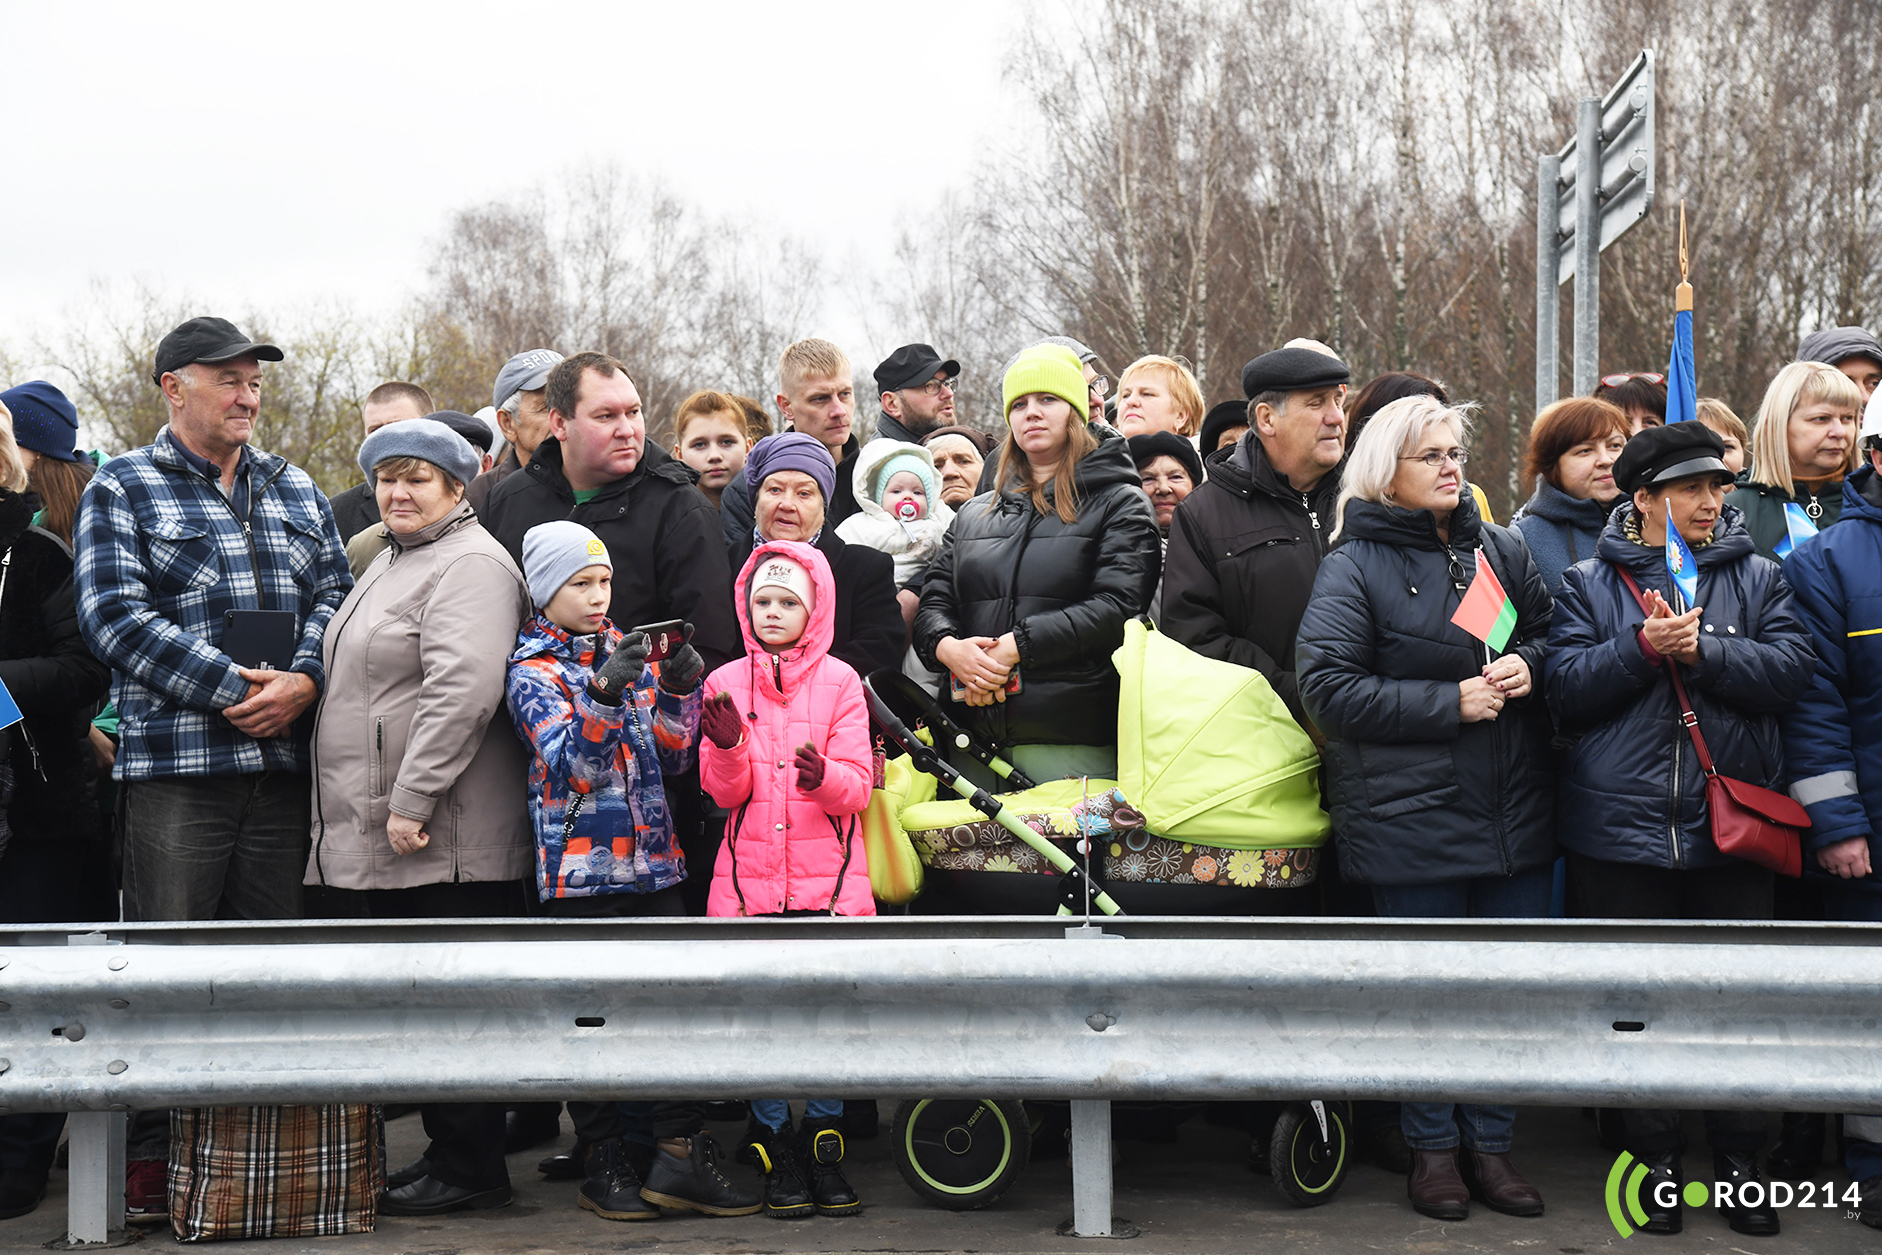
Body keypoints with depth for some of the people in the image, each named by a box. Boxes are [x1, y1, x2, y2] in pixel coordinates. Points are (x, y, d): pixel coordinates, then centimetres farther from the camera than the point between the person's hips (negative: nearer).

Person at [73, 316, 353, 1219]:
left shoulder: (294, 491, 18)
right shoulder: (122, 490, 4)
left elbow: (334, 593, 12)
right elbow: (118, 616, -7)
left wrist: (303, 680, -8)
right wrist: (233, 691, -14)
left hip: (283, 760, 4)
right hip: (174, 761, -4)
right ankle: (150, 1154, 6)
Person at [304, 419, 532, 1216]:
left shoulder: (469, 565, -10)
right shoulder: (391, 562, 22)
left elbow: (463, 690, -22)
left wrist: (411, 799, -23)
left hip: (442, 842, -10)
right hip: (378, 841, 10)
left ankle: (469, 1168, 5)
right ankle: (446, 1151, 21)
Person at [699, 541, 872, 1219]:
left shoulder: (839, 681, 3)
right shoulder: (725, 682, 6)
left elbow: (857, 787, -3)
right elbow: (726, 791, 0)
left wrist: (822, 775, -24)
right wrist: (727, 745, -19)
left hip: (828, 872, -1)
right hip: (750, 874, 1)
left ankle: (824, 1146, 13)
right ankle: (777, 1152, 13)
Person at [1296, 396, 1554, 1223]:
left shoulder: (1503, 551, 11)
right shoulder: (1356, 565, -5)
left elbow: (1551, 634, 22)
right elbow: (1326, 685, -13)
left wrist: (1528, 666, -3)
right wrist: (1451, 703, -15)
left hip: (1514, 807, 5)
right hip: (1409, 808, -5)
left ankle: (1492, 1143, 23)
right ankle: (1432, 1148, 21)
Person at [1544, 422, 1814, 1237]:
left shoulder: (1756, 578, 8)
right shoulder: (1590, 583, 4)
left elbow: (1792, 667, -6)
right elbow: (1565, 685, -6)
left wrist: (1703, 650, -16)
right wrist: (1641, 648, -19)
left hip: (1733, 826, 1)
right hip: (1622, 826, -1)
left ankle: (1739, 1160, 21)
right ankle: (1655, 1156, 21)